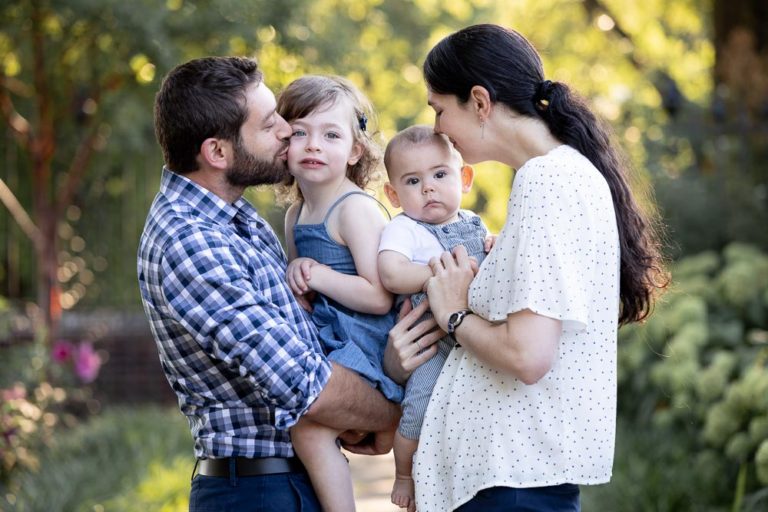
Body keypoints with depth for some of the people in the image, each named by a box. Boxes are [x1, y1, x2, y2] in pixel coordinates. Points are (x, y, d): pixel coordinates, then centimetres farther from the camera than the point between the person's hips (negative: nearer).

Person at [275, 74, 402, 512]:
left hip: (365, 345, -10)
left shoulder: (356, 209, -13)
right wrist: (297, 277, 3)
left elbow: (378, 298, -22)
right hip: (328, 340, 10)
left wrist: (317, 274, -16)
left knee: (308, 426, -21)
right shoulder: (296, 214, 13)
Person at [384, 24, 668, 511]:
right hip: (524, 458, 9)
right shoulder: (572, 170, 14)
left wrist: (454, 313, -7)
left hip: (519, 471, -9)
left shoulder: (545, 181, -16)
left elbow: (527, 356, -23)